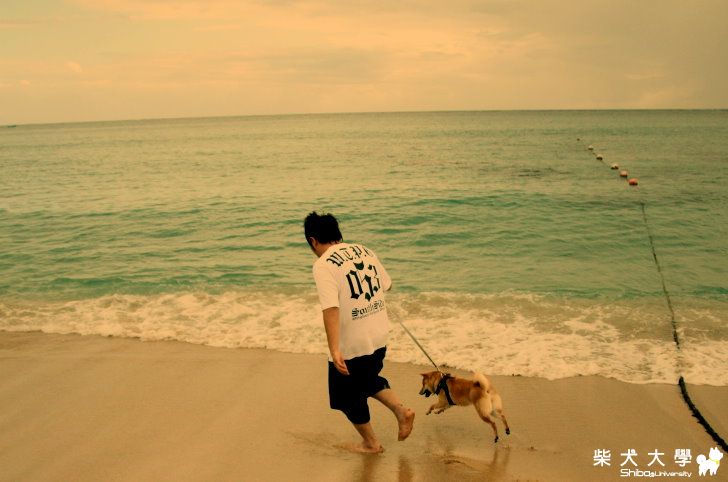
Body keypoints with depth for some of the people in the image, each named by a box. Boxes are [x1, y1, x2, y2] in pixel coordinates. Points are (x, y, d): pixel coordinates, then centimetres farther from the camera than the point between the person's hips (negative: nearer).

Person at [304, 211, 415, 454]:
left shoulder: (323, 265, -17)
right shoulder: (365, 251, 4)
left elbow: (331, 309, -28)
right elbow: (387, 285, 15)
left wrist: (334, 350, -32)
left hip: (351, 343, -7)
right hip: (379, 336, 7)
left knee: (349, 396, 17)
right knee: (369, 380, 31)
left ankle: (371, 443, 32)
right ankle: (401, 410, 13)